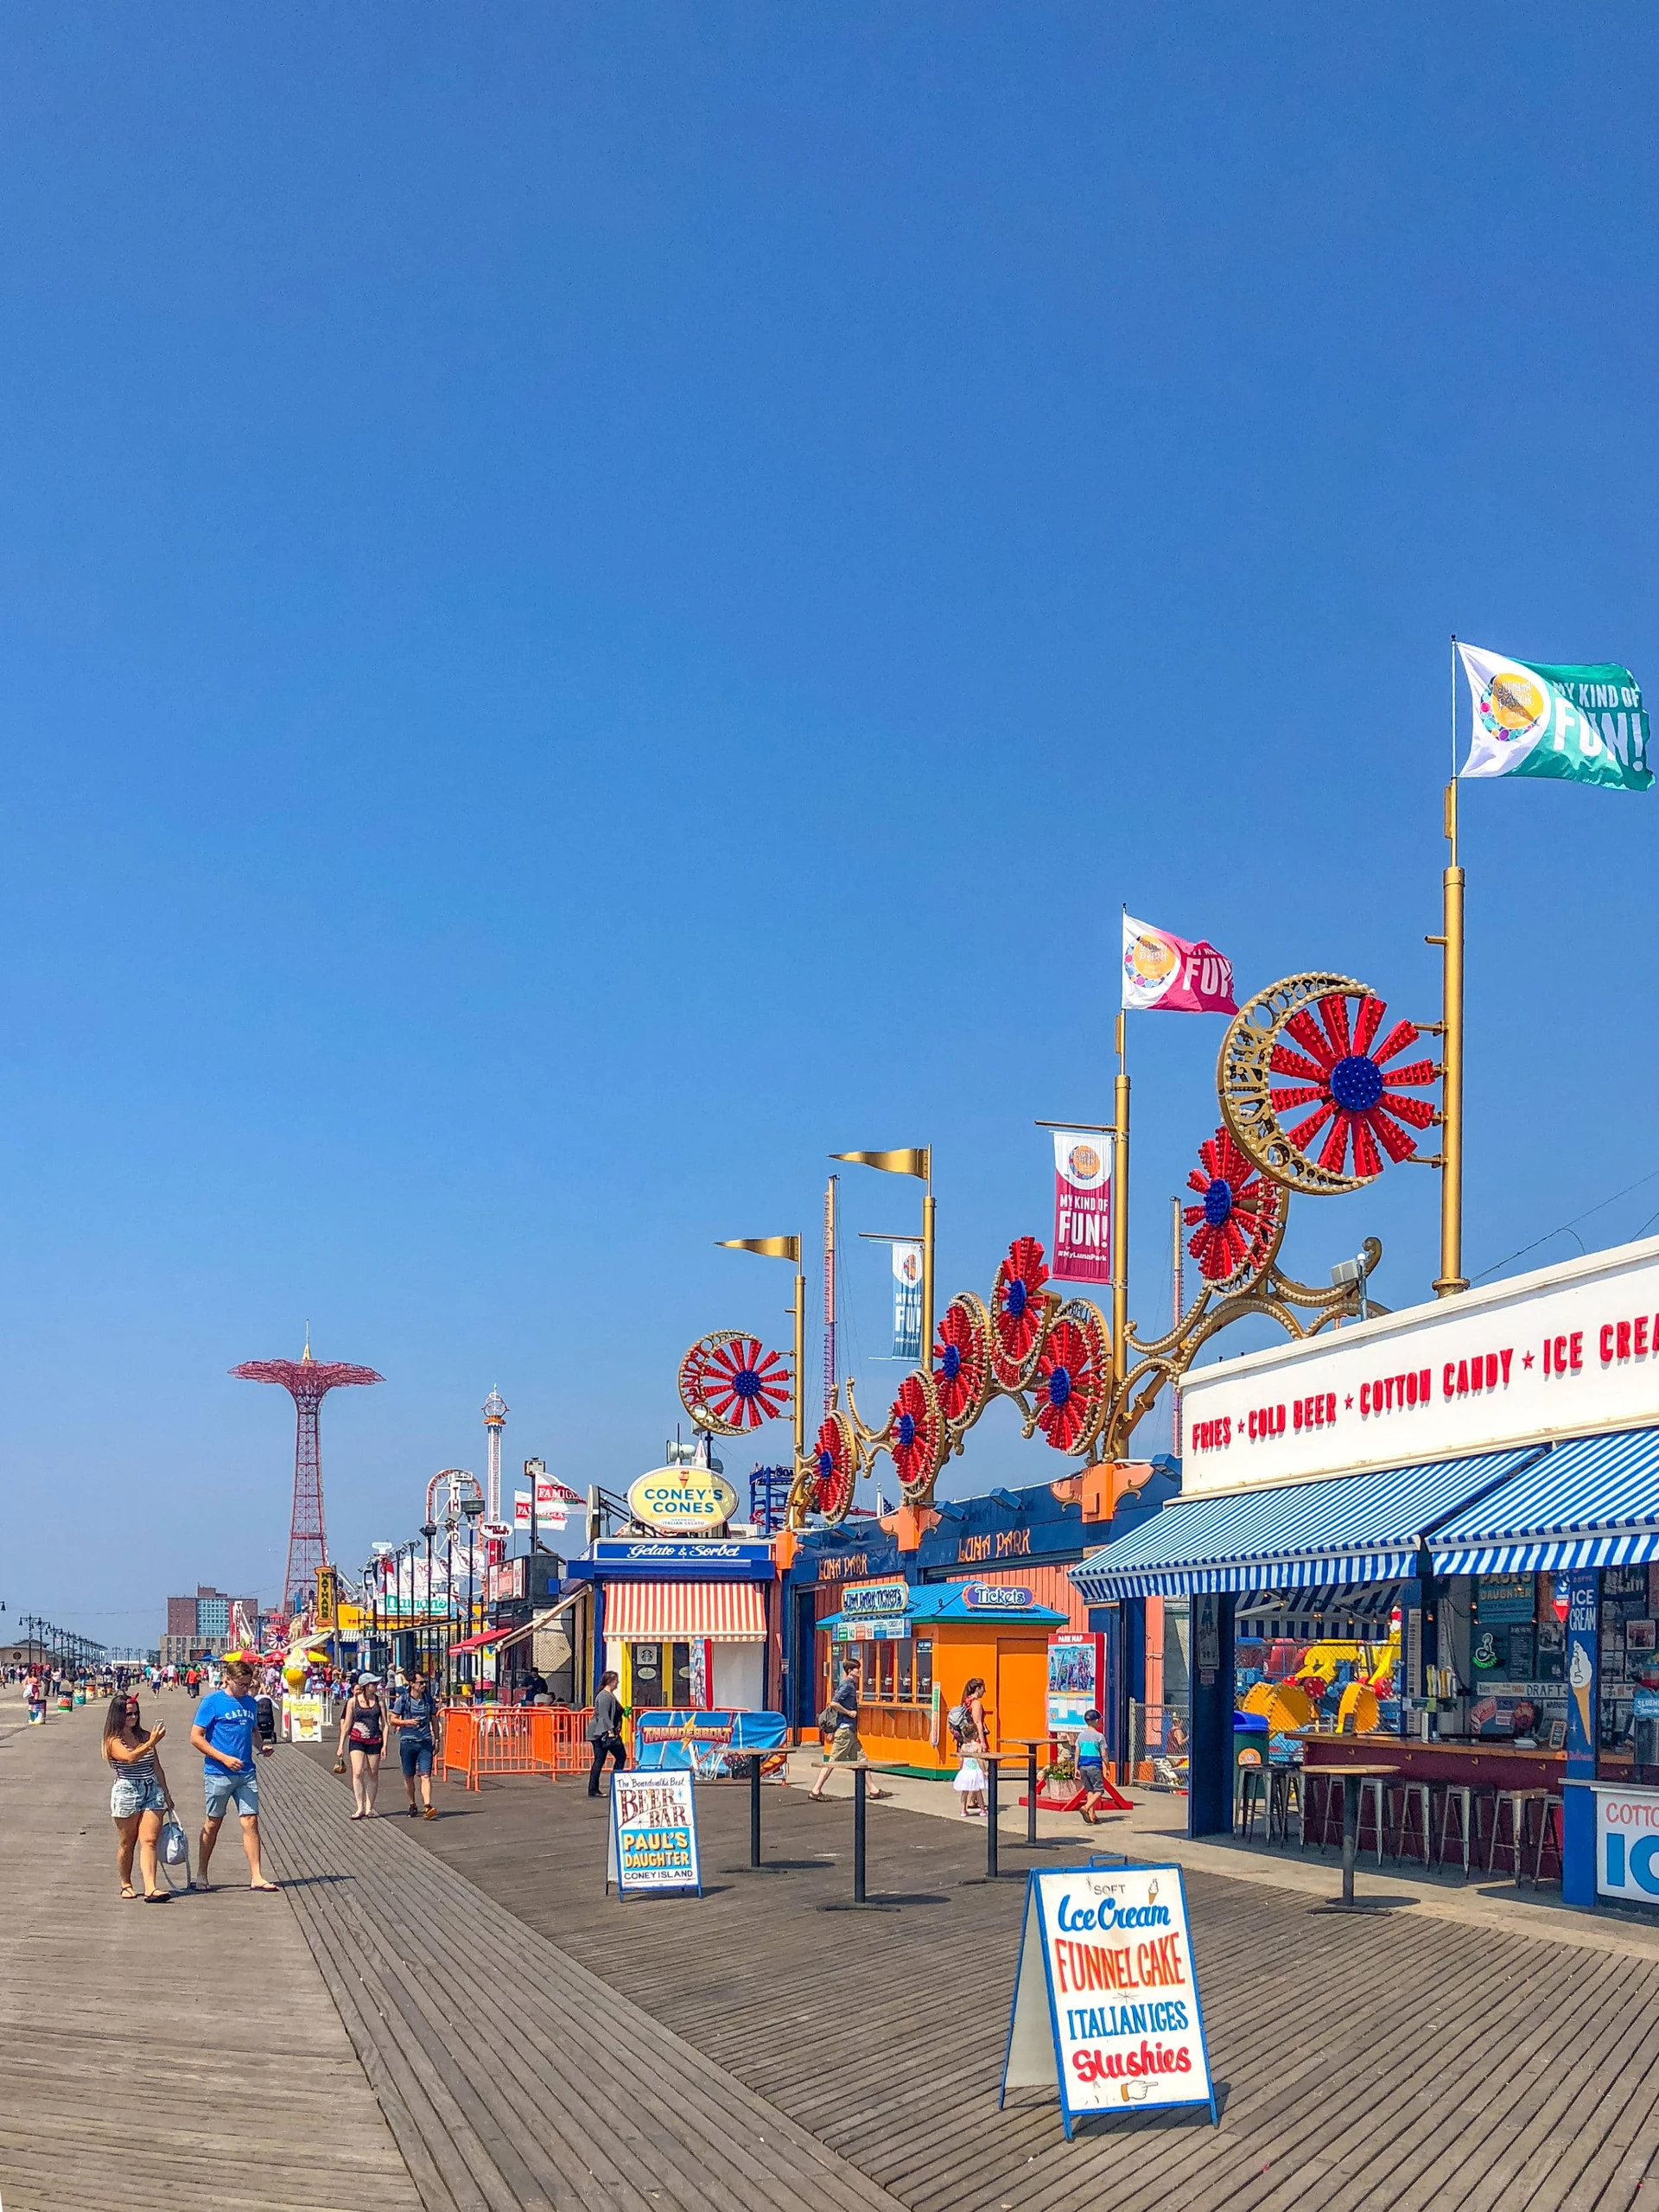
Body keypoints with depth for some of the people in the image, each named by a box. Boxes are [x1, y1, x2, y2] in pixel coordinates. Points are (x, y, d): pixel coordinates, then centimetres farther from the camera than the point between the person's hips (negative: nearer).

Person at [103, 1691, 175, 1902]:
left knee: (149, 1841, -7)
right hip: (126, 1792, -4)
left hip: (152, 1791, 4)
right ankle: (126, 1885, 25)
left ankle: (151, 1888, -17)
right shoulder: (114, 1741, -4)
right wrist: (152, 1743, -31)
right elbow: (130, 1757, -23)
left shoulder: (144, 1736, 12)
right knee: (126, 1843, 7)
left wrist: (166, 1793, 19)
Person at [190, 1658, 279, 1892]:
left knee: (251, 1821, -1)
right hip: (218, 1774, -4)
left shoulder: (250, 1703, 11)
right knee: (213, 1823, 6)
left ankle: (256, 1877, 0)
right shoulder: (212, 1701, -7)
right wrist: (225, 1758, -16)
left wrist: (262, 1746, 3)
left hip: (246, 1773, 5)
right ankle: (201, 1876, 19)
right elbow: (196, 1737, -9)